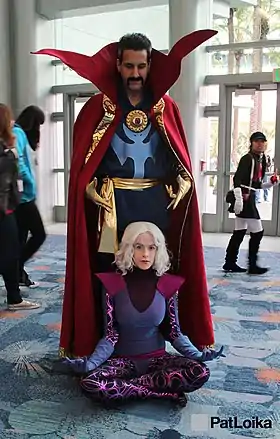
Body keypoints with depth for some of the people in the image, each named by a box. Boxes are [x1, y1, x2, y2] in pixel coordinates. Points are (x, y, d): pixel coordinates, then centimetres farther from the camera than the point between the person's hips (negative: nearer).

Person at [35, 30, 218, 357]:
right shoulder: (99, 105, 4)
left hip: (157, 202, 2)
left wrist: (182, 184, -4)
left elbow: (180, 156, 11)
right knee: (108, 272, -1)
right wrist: (89, 188, -10)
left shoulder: (165, 107, 10)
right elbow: (82, 156, 4)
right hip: (111, 202, -1)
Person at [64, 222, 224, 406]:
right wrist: (91, 362, -26)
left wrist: (197, 354, -16)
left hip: (157, 358, 2)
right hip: (123, 359, -1)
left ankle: (124, 387, -17)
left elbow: (174, 332, 1)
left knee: (200, 373, -27)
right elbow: (110, 335, -9)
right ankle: (166, 392, -19)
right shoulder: (113, 283, -9)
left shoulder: (167, 284, -4)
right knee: (90, 383, -33)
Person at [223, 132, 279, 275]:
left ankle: (230, 263, 22)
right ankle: (252, 265, 2)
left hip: (250, 198, 10)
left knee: (239, 232, 14)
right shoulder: (247, 158, -10)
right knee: (257, 232, -7)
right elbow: (237, 179, -20)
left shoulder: (261, 160, 17)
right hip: (244, 199, -10)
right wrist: (239, 199, -28)